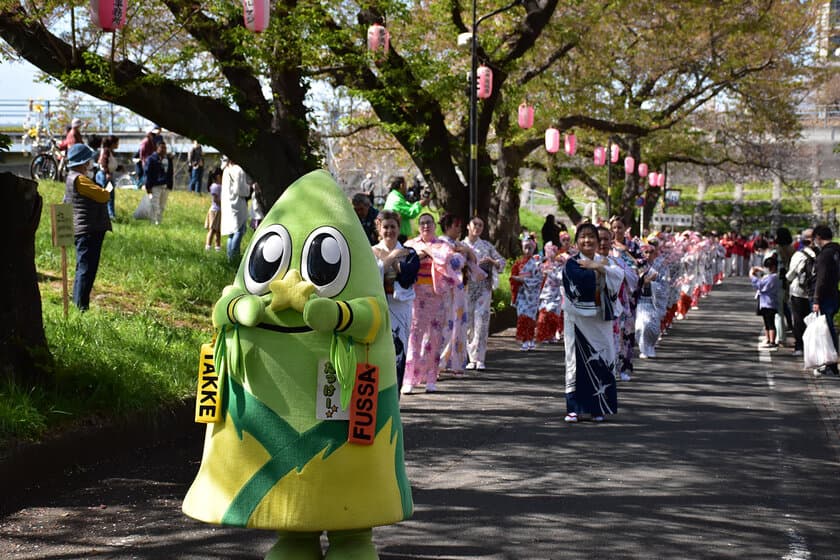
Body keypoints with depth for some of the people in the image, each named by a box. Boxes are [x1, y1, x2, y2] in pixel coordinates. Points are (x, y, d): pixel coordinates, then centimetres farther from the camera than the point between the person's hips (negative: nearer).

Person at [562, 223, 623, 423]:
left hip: (601, 318, 4)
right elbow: (582, 281, -20)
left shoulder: (604, 261, 12)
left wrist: (597, 267, -17)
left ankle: (597, 407, 10)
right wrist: (600, 268, -6)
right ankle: (575, 408, 1)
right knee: (577, 361, -3)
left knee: (602, 360, 2)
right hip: (578, 318, -4)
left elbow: (619, 275, -7)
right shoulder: (572, 263, -2)